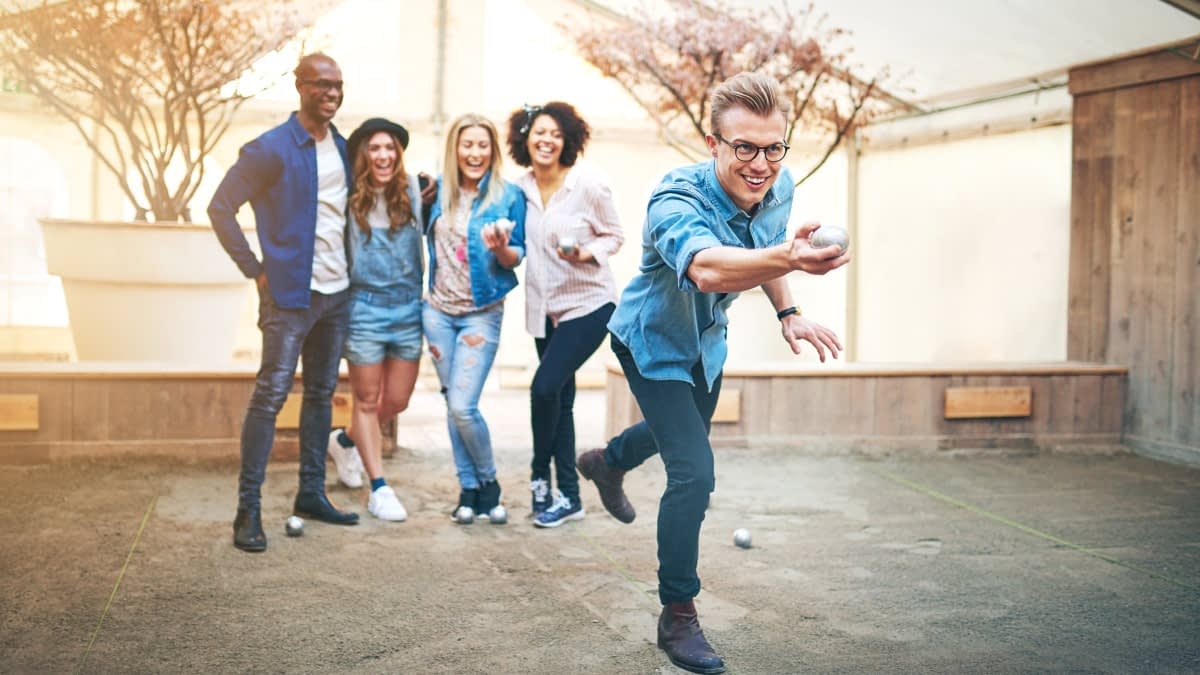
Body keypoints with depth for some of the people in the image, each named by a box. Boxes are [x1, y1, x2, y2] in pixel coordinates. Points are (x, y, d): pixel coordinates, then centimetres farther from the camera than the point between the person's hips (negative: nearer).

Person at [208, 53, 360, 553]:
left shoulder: (342, 146, 10)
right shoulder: (271, 150, -10)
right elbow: (221, 208, -9)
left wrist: (352, 265, 12)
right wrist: (255, 270, -10)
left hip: (337, 291, 7)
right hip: (291, 292, -7)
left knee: (321, 394, 12)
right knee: (271, 395, -7)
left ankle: (311, 494, 22)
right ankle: (248, 509, -2)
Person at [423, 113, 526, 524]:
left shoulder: (508, 196, -6)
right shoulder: (438, 191, 4)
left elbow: (517, 257, -3)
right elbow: (426, 234, 18)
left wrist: (500, 247, -23)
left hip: (482, 313, -4)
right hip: (438, 310, 4)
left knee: (463, 407, -11)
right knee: (452, 404, 8)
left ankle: (488, 482, 12)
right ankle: (468, 488, 20)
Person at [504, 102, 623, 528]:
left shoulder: (588, 185, -11)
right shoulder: (521, 189, 2)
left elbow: (614, 236, -3)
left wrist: (586, 253, -20)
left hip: (588, 304, -5)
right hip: (545, 307, 5)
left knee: (545, 386, -16)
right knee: (559, 399, 10)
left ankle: (540, 476, 8)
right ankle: (569, 496, 21)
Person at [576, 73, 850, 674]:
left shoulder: (779, 187, -18)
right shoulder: (676, 200, -40)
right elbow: (706, 268, -62)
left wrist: (787, 312, 1)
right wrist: (786, 257, -78)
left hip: (707, 341, 7)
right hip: (653, 342, -7)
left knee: (688, 434, 31)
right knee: (694, 473, -17)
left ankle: (607, 461, 64)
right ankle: (678, 617, 2)